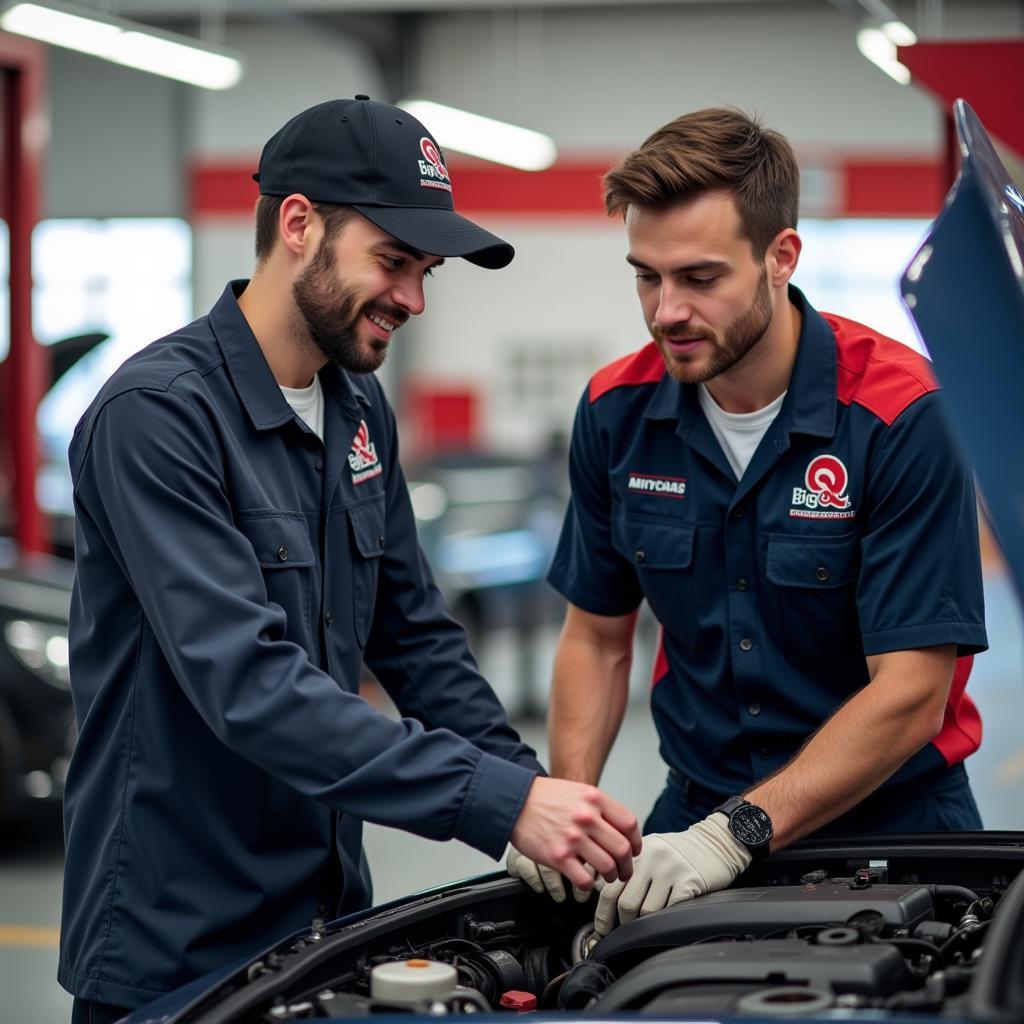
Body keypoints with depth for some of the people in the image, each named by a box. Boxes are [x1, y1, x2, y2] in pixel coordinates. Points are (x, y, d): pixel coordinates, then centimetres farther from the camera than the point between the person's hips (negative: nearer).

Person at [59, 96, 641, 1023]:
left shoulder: (358, 410, 8)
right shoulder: (157, 414, -20)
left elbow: (416, 638, 14)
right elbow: (251, 686, -29)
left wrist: (539, 798, 1)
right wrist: (504, 804, -33)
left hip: (328, 914, 8)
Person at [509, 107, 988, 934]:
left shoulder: (896, 415, -16)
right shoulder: (619, 411, -1)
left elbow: (910, 694, -18)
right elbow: (597, 634, 9)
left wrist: (737, 834, -25)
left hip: (888, 824, -3)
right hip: (699, 808, 3)